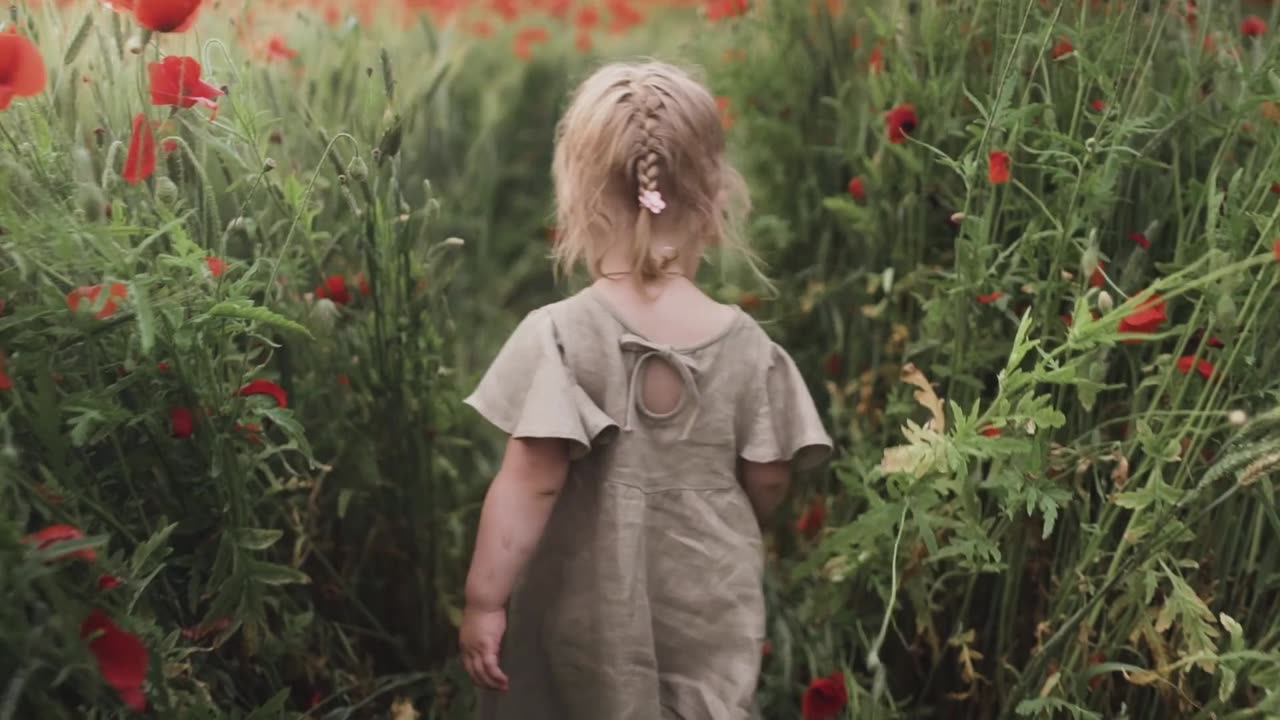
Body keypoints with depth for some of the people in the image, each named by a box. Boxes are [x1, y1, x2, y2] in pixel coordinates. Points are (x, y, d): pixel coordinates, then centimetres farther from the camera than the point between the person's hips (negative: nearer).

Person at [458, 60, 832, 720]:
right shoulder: (746, 344, -7)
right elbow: (767, 484, 0)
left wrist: (483, 602, -11)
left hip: (591, 621, -2)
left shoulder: (558, 335, -17)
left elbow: (531, 484, -20)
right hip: (712, 615, 2)